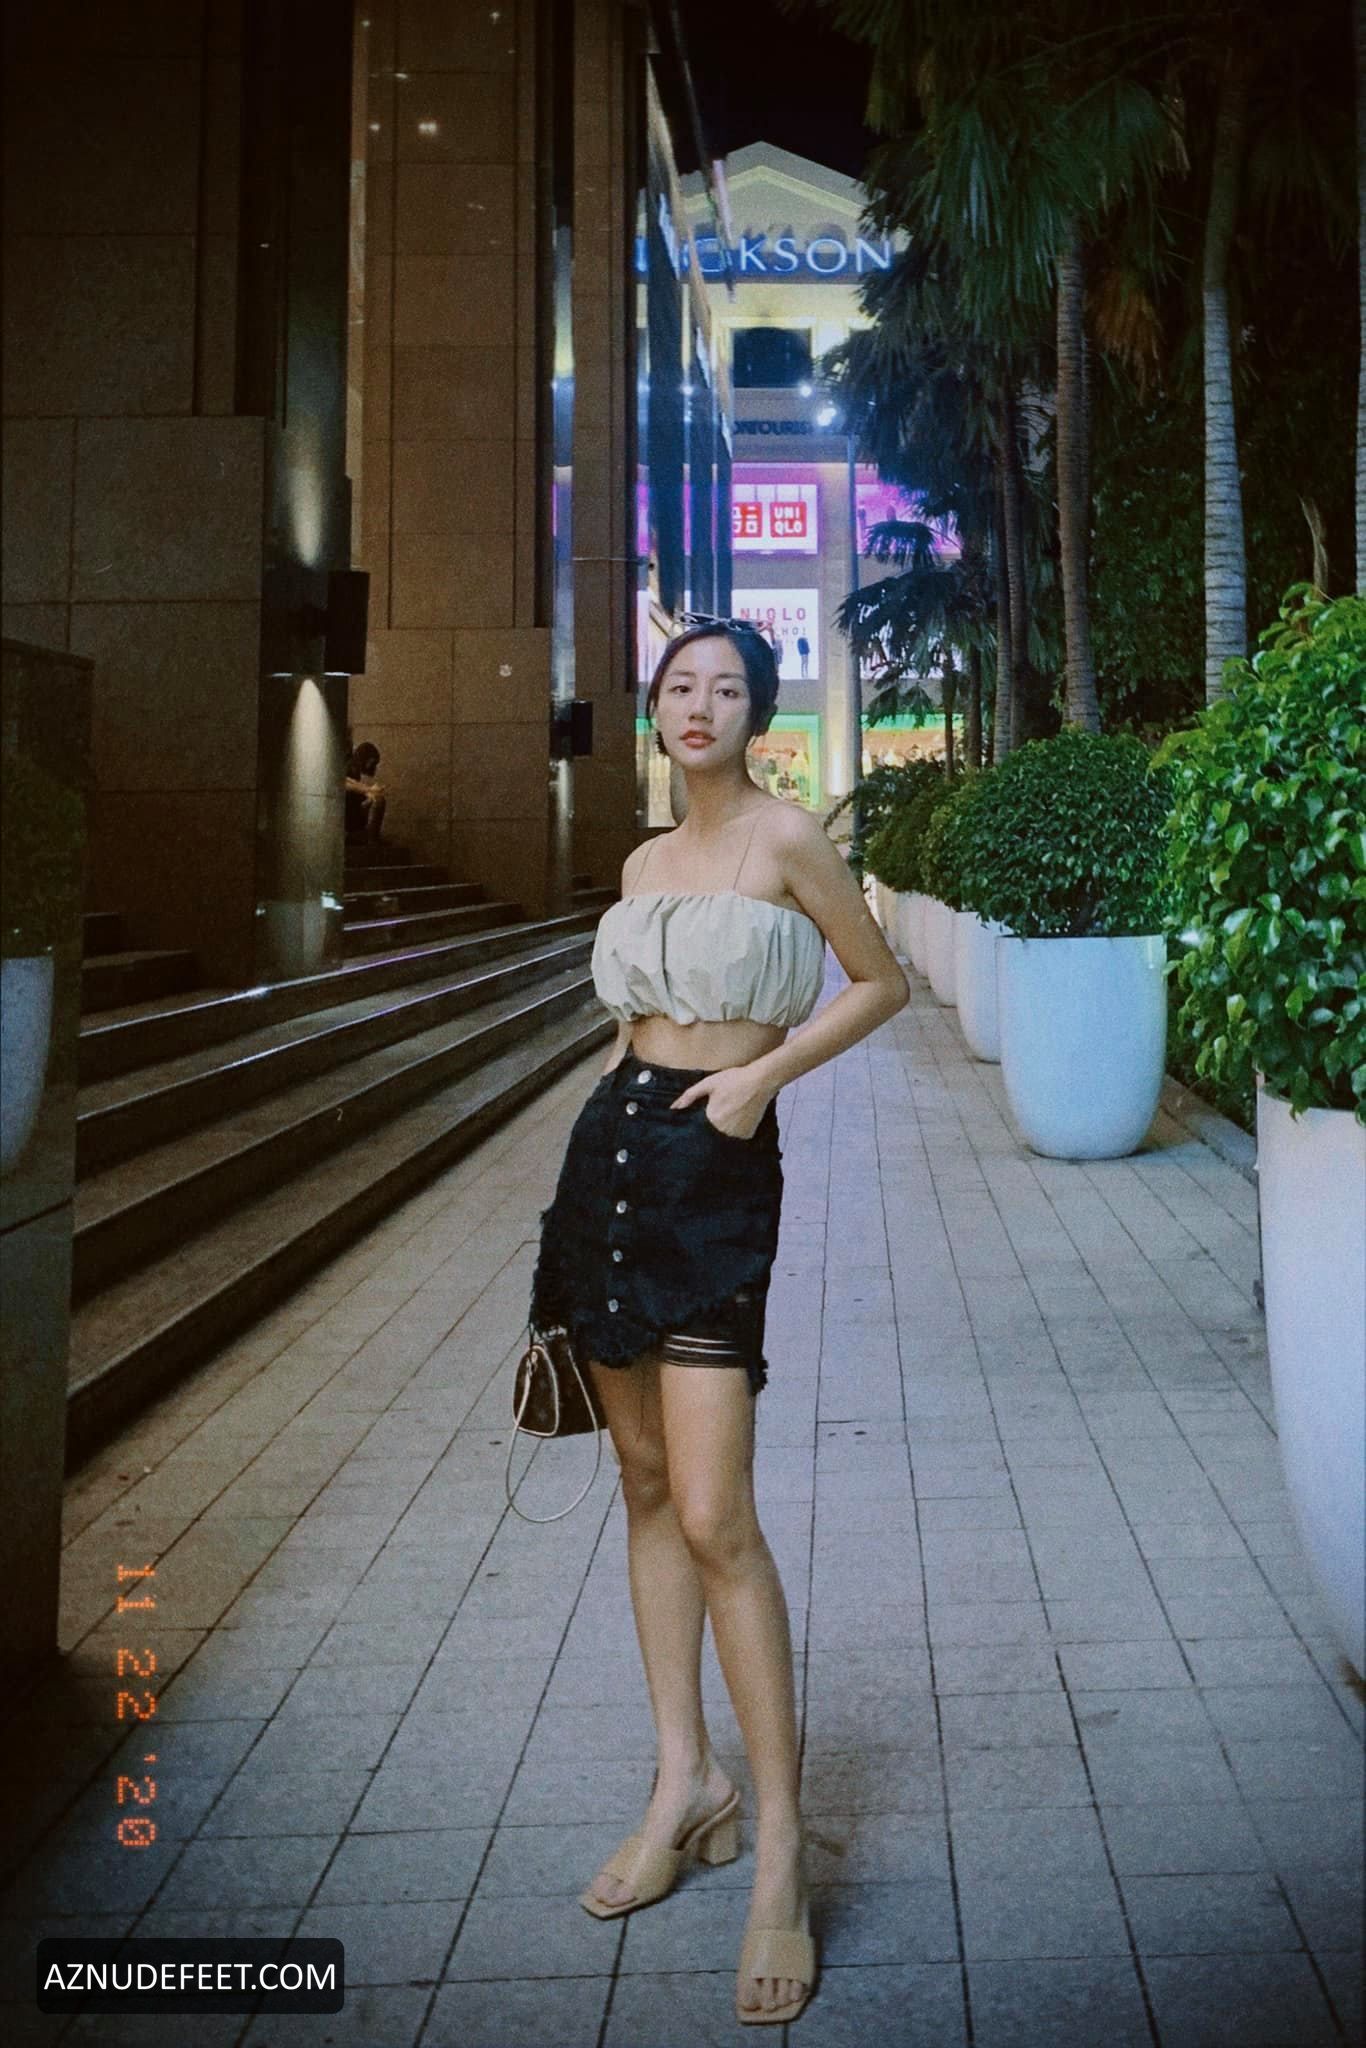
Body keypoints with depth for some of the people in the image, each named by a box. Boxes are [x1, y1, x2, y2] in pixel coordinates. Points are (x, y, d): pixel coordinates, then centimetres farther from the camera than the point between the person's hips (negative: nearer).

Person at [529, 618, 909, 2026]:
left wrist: (767, 1069, -10)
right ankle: (684, 1780, 21)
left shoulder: (785, 838, -3)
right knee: (646, 1482, 9)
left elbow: (882, 983, 3)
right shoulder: (646, 862, 15)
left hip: (715, 1169, -7)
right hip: (610, 1147, 7)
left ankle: (779, 1854, -3)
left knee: (714, 1516, -12)